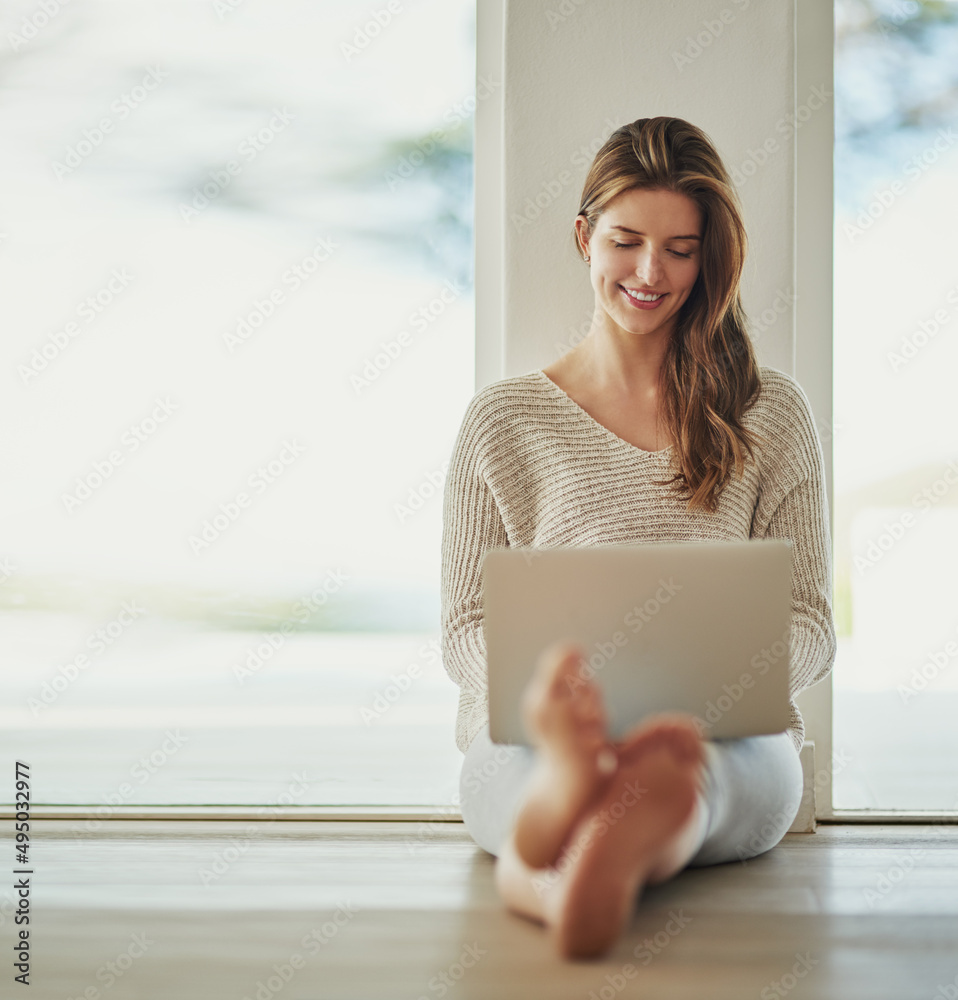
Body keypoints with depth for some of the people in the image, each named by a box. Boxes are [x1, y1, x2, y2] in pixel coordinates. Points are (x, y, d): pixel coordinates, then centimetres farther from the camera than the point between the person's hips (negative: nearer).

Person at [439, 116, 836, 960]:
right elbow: (466, 627, 12)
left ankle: (544, 865, -73)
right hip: (528, 745, 0)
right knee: (527, 757, -40)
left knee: (684, 765, -41)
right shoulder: (504, 421, 13)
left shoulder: (772, 413, 16)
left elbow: (811, 621, 13)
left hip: (729, 741, 0)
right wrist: (534, 682, -14)